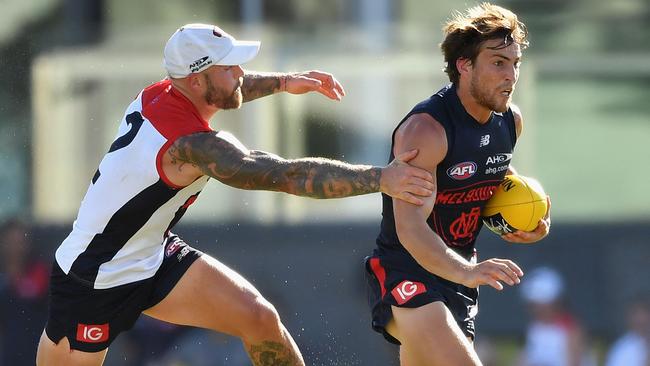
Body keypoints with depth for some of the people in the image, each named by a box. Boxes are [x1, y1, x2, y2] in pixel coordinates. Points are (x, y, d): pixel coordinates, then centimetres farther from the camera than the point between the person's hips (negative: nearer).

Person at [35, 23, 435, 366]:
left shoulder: (160, 94, -6)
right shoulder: (193, 145, -32)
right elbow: (289, 175, -39)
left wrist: (282, 82, 17)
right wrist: (380, 179, -40)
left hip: (157, 256, 9)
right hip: (96, 282, -9)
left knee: (260, 318, -2)